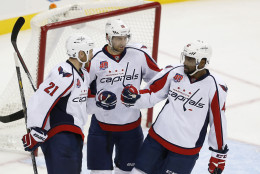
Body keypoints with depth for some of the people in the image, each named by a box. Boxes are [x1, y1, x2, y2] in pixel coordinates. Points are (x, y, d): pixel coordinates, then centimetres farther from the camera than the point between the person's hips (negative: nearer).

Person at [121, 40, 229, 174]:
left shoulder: (215, 87, -13)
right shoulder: (174, 72, -4)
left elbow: (218, 121, -7)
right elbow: (151, 95, 4)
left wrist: (219, 154, -3)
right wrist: (134, 98, -17)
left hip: (186, 150, -4)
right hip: (158, 137, 4)